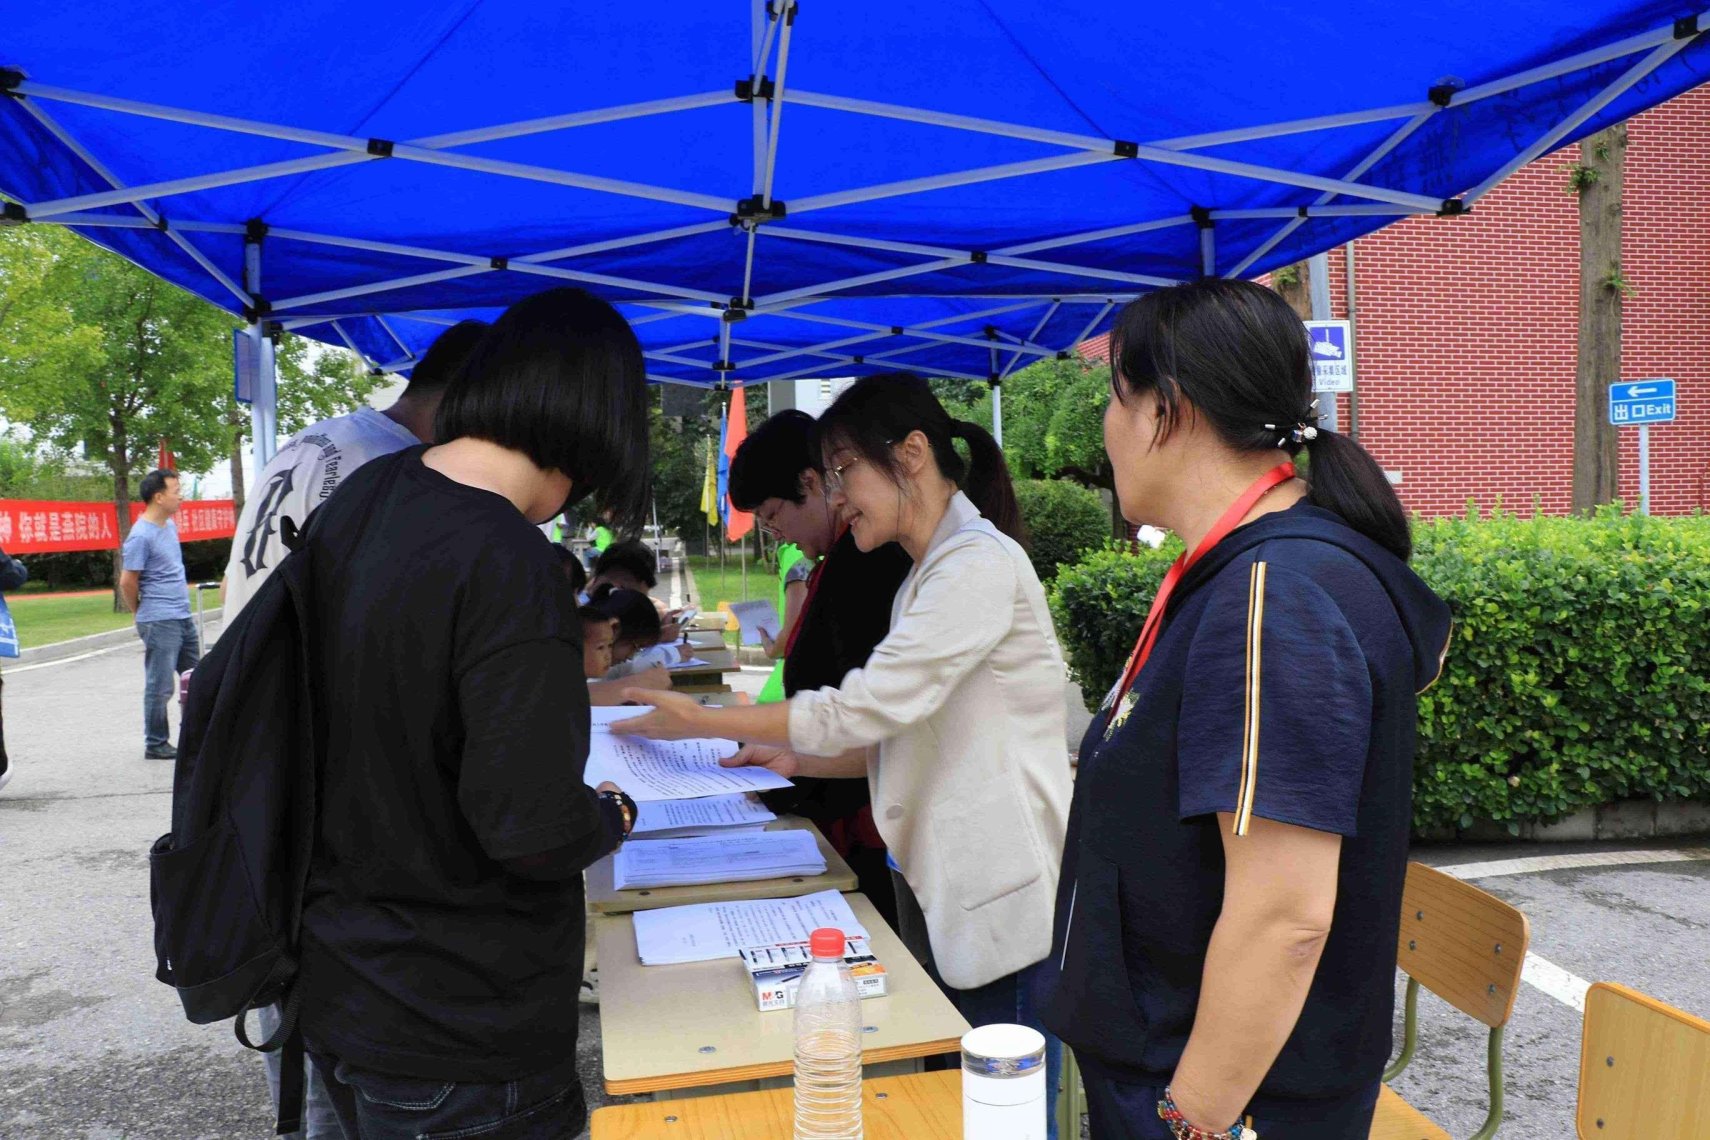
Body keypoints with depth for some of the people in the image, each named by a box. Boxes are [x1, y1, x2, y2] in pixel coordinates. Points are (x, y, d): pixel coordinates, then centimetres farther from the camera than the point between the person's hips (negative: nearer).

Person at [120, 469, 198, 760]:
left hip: (183, 617, 9)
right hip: (159, 623, -9)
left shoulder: (170, 526, 11)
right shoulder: (141, 536, -16)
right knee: (160, 687, 0)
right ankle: (155, 744, 11)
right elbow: (127, 582, -14)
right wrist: (143, 613, 0)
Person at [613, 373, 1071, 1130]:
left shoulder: (980, 564, -17)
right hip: (942, 894, 9)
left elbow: (865, 707, -21)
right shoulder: (927, 576, 14)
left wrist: (700, 721, -12)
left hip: (1002, 902, -9)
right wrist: (800, 760, 7)